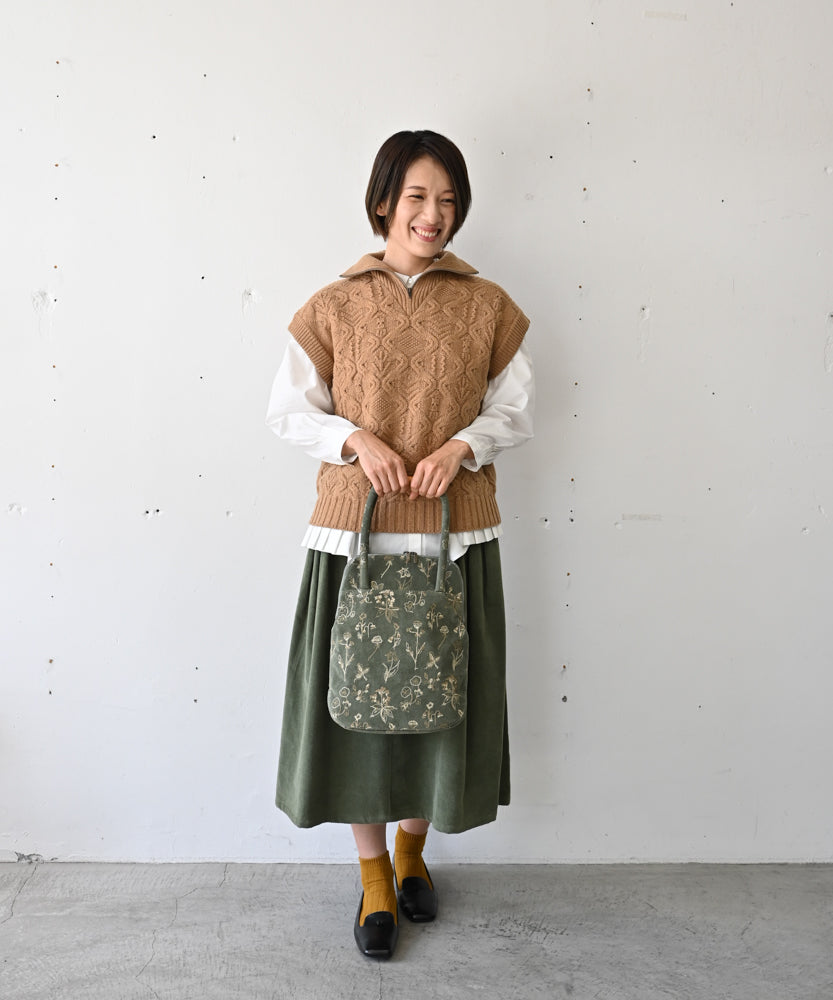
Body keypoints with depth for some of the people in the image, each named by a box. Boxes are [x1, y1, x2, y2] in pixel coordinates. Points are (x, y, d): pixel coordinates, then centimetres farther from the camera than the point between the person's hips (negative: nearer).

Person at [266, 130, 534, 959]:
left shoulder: (487, 307, 4)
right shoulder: (335, 307, 2)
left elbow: (517, 410, 8)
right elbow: (287, 409, 5)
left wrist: (463, 444, -12)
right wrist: (354, 439, -13)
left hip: (454, 532, 1)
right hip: (355, 527, 0)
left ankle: (412, 847, 38)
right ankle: (374, 875, 27)